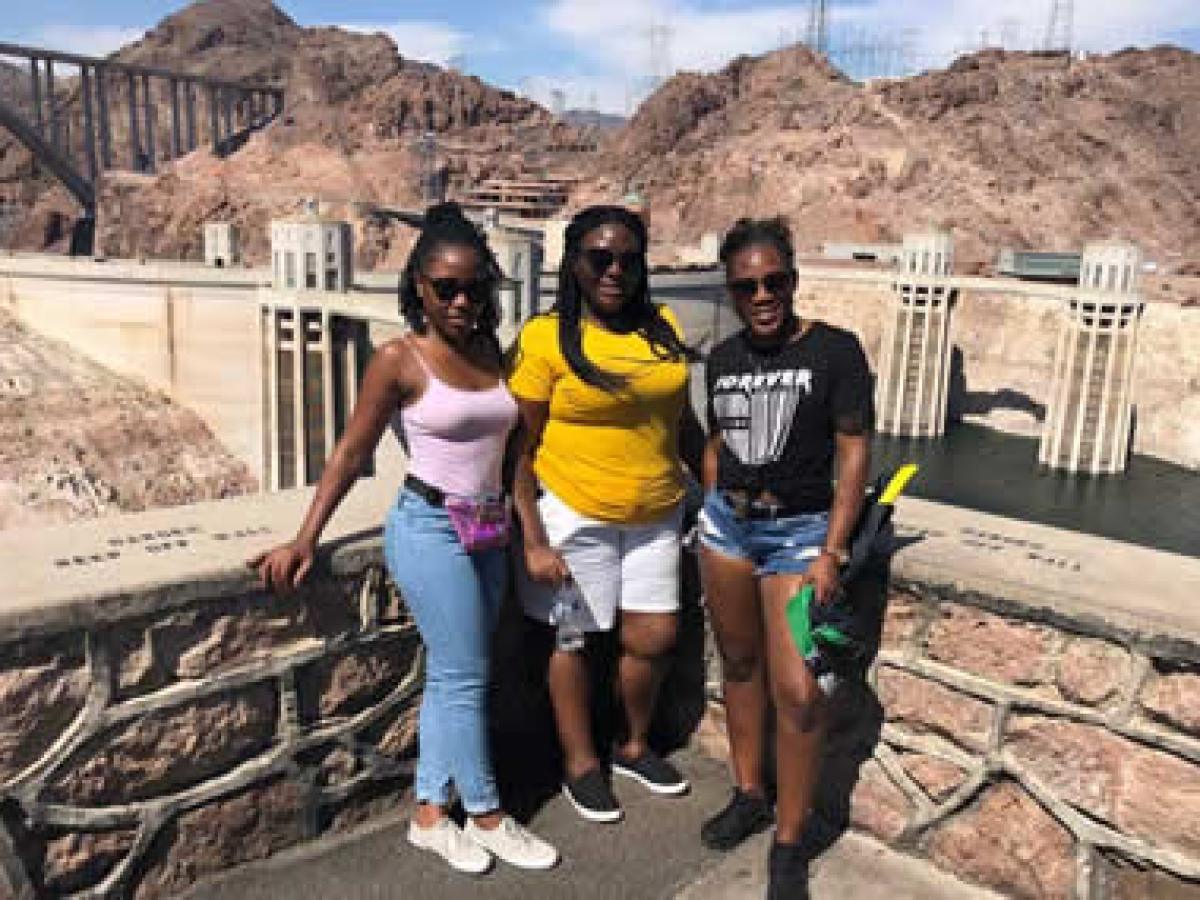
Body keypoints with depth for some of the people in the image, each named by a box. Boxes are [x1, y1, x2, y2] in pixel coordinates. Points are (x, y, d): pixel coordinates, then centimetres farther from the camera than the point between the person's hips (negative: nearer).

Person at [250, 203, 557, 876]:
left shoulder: (491, 351, 5)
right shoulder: (400, 360, -10)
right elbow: (353, 453, -6)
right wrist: (306, 539, -8)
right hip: (431, 530, -6)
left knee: (452, 676, 13)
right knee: (464, 678, 2)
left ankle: (430, 814, 27)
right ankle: (487, 816, 20)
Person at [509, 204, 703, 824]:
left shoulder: (663, 328, 3)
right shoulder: (546, 337, -12)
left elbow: (683, 419, 13)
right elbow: (521, 448, -11)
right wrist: (534, 541, -14)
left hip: (656, 516, 5)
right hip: (575, 516, -4)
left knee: (654, 637, 10)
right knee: (574, 637, 10)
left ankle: (634, 746, 37)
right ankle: (581, 764, 32)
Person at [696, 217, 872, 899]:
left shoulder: (835, 350, -9)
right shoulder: (723, 358, 6)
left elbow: (855, 453, -11)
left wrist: (832, 552, -15)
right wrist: (712, 517, 13)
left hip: (799, 530, -5)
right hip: (726, 523, 5)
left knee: (798, 693, -9)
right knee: (739, 664, 14)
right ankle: (749, 795, 33)